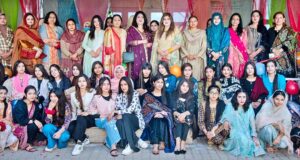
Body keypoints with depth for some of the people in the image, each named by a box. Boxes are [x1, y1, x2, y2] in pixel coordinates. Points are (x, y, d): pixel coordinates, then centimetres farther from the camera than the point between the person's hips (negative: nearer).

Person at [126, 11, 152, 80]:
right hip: (136, 54, -4)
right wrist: (141, 41, -12)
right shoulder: (131, 29, 3)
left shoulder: (147, 30, 18)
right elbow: (129, 41, -7)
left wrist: (150, 44, 0)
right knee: (136, 71, -9)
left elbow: (150, 41, 23)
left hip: (146, 54, 4)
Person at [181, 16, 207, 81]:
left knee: (197, 76, -6)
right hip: (187, 59, 1)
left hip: (198, 59, -1)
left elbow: (204, 46, 1)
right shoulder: (185, 32, 11)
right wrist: (188, 55, -9)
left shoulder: (202, 32, 7)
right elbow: (182, 46, 5)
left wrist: (197, 55, -10)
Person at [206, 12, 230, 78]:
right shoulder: (208, 30, 9)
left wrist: (219, 53, -12)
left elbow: (226, 44, -1)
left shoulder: (225, 31, 6)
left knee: (220, 71, -6)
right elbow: (207, 43, 2)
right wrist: (213, 53, -11)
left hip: (222, 56, -1)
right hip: (211, 56, 1)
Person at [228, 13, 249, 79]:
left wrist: (241, 55, -5)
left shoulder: (243, 32, 13)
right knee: (231, 73, -8)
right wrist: (239, 53, -4)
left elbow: (244, 45, 9)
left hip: (241, 56, 2)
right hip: (231, 55, -2)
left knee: (239, 72, -3)